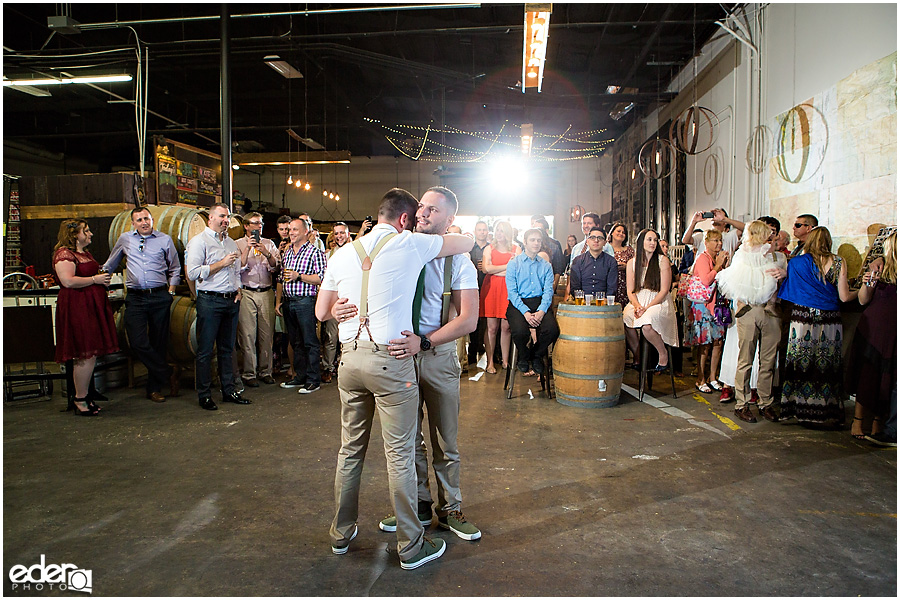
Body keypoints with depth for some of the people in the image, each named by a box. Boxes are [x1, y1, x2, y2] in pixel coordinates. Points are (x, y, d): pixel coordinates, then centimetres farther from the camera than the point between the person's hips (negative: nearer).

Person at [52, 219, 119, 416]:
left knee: (89, 355, 8)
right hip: (76, 308, -10)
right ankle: (80, 399, -2)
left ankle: (79, 395, 16)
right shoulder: (64, 254, -9)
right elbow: (68, 281, -21)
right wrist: (94, 279, -13)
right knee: (87, 355, -11)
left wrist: (103, 278, 15)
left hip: (91, 307, 10)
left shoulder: (85, 253, 22)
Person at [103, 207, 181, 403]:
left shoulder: (165, 240, 9)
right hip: (135, 298, 1)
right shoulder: (124, 240, 13)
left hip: (160, 297, -1)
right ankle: (169, 374, 4)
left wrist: (170, 291, 6)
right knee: (138, 343, -13)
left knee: (158, 344, 3)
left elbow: (175, 269, 15)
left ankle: (154, 388, 14)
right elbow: (109, 266, 28)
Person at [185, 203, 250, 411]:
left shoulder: (230, 242, 19)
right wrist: (222, 263, -13)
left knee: (227, 348, 11)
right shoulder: (199, 241, -3)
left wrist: (238, 290, 7)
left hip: (231, 301, 6)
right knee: (205, 350, -1)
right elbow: (193, 273, -13)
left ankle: (229, 390, 18)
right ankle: (204, 395, 7)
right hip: (210, 301, -6)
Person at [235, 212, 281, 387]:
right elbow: (239, 269, -4)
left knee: (267, 333, 4)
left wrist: (266, 253, -13)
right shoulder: (238, 244, 6)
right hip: (246, 293, -2)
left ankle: (265, 371, 14)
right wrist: (247, 249, -12)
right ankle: (249, 373, 5)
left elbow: (276, 267, 3)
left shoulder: (269, 244, 13)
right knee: (247, 335, -4)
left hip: (266, 292, 2)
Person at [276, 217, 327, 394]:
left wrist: (299, 276, -17)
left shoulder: (315, 252, -3)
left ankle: (314, 380, 4)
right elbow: (281, 279, 19)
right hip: (287, 302, 7)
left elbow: (321, 278, -11)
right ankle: (300, 377, 22)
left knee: (310, 342, -3)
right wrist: (278, 301, 12)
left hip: (305, 301, -7)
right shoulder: (287, 252, 17)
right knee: (296, 342, 13)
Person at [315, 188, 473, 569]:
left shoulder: (343, 254, 10)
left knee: (350, 449, 17)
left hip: (350, 358, 6)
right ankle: (411, 546, 16)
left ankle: (341, 533, 33)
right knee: (400, 455, 3)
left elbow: (321, 312, 14)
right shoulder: (410, 245, -3)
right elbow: (467, 243, 7)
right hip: (392, 359, -5)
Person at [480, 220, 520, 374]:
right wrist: (507, 266, -6)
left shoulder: (516, 249, 11)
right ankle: (490, 362, 3)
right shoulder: (489, 249, 13)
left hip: (509, 289, 0)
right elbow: (486, 268, -2)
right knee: (491, 327, -2)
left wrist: (495, 270, -7)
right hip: (491, 289, 0)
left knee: (506, 327, -1)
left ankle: (505, 361, 10)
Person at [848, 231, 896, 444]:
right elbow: (863, 300, -1)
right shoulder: (880, 264, 1)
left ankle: (877, 425, 14)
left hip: (894, 330, 3)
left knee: (888, 378, 6)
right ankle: (858, 422, 8)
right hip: (875, 325, -3)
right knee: (868, 373, 0)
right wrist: (867, 284, -19)